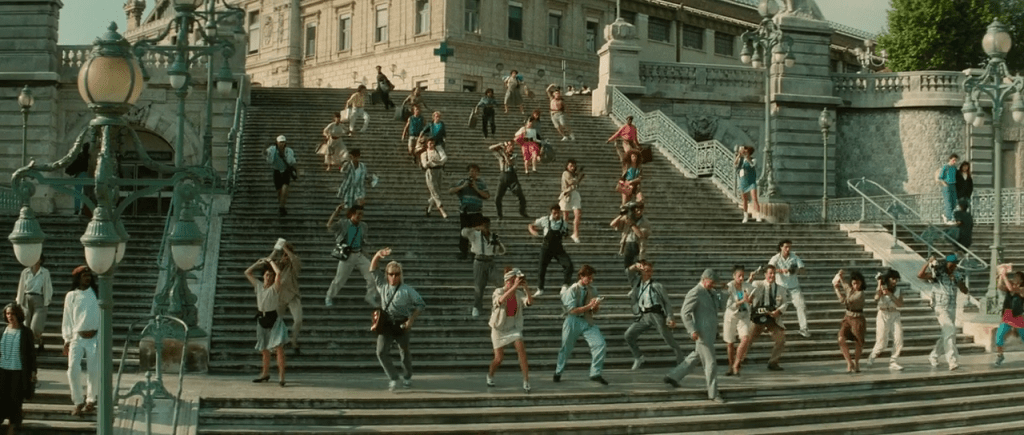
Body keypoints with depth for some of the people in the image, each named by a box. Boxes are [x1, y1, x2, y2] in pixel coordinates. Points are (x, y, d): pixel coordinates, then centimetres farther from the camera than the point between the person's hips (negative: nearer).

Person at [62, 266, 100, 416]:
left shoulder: (96, 294, 4)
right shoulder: (71, 296, 5)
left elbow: (101, 315, 4)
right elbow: (67, 319, 8)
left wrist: (101, 338, -1)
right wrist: (67, 340, 3)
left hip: (94, 337, 0)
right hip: (77, 337, 0)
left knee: (95, 371, 1)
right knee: (73, 369, -11)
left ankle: (90, 400, 20)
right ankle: (78, 402, 2)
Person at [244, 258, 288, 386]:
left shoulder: (275, 288, -8)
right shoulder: (258, 285, 6)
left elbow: (278, 273, -25)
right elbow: (247, 272, 12)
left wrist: (271, 262, -10)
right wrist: (259, 262, 8)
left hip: (273, 320, -5)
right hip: (261, 319, 5)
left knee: (279, 347, -15)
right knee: (264, 349, 15)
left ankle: (281, 376, -16)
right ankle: (265, 373, 30)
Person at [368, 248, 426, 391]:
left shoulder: (407, 290, -5)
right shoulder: (382, 285, 4)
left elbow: (421, 305, -2)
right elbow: (372, 269, 6)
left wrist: (411, 320, -10)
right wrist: (378, 255, -11)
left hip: (401, 325, -2)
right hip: (385, 324, 2)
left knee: (405, 352, 12)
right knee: (381, 352, -13)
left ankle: (407, 377, 32)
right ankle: (393, 379, -4)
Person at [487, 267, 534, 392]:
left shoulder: (519, 294, -2)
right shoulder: (498, 292, -14)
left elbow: (530, 302, -20)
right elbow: (501, 300, -38)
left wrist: (526, 287, -34)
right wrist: (515, 286, -46)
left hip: (513, 328, 3)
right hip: (499, 328, -3)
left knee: (521, 350, -20)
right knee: (499, 358, 1)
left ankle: (526, 381, -14)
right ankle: (490, 375, 34)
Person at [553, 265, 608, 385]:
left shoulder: (593, 290, 4)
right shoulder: (572, 290, -9)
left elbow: (596, 311, 9)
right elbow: (572, 310, -15)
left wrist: (596, 306, -15)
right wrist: (588, 306, -20)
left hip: (587, 322, 3)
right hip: (573, 321, -3)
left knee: (599, 344, -15)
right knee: (566, 348, 8)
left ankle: (595, 374, -6)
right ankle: (558, 373, 31)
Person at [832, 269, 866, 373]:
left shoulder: (860, 294, -19)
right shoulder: (848, 288, 0)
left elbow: (844, 301, -26)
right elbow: (835, 282, 17)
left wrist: (837, 288, -22)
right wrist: (839, 275, -3)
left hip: (857, 319, -5)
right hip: (847, 318, 5)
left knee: (858, 343, 7)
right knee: (841, 339, -14)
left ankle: (856, 363, 30)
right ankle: (849, 363, -4)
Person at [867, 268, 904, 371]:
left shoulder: (898, 291, 7)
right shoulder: (881, 289, 0)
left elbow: (900, 304, -9)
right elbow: (876, 299, -23)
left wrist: (890, 295, -16)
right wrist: (879, 285, -19)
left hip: (895, 317, 3)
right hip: (883, 316, -3)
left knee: (899, 339, -11)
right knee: (882, 342, -4)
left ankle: (893, 362, -1)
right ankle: (872, 357, 23)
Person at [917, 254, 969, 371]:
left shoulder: (956, 275, 9)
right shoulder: (937, 274, -8)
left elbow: (965, 291, 4)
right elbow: (920, 275, -20)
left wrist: (957, 281, -12)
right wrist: (928, 262, -29)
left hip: (952, 308, 7)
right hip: (941, 308, -7)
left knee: (945, 335, 14)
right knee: (950, 331, -21)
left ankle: (933, 357, 31)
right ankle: (952, 361, -26)